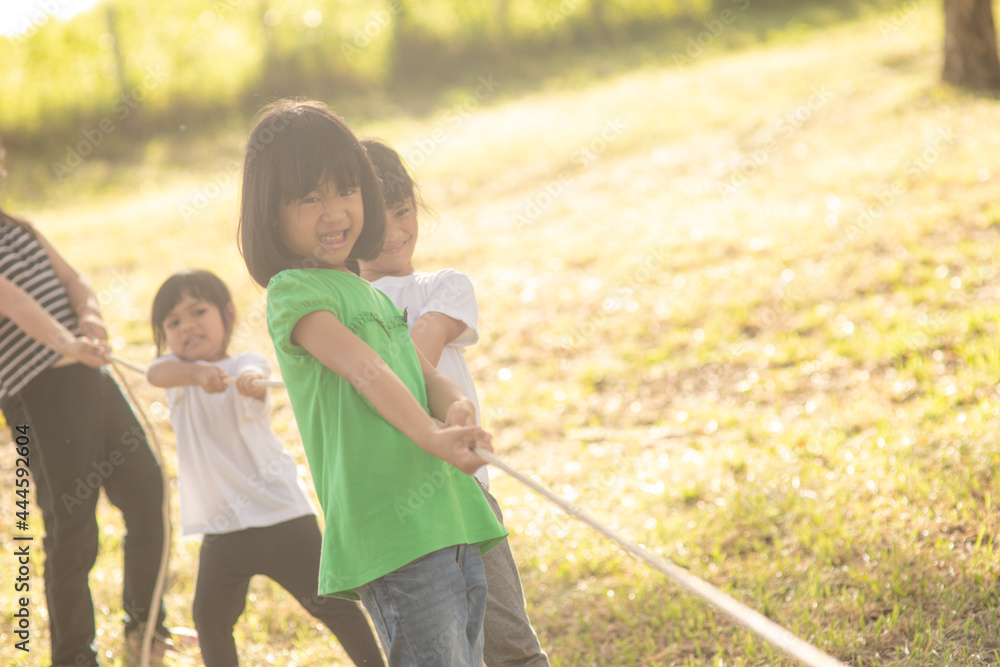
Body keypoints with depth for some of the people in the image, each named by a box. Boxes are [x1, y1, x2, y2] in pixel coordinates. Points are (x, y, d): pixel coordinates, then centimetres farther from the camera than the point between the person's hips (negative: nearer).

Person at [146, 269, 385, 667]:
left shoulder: (244, 364, -5)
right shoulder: (178, 372, 5)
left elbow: (254, 380, -31)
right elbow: (156, 373, -21)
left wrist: (250, 380, -57)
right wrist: (198, 373, -42)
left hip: (281, 517, -4)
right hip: (222, 528, 4)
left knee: (329, 604, -4)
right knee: (210, 616, 2)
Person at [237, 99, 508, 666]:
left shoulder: (372, 294, 21)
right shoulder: (292, 291, -5)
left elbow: (427, 375, 12)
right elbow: (364, 368, -20)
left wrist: (456, 407, -12)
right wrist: (431, 435, -33)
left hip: (451, 517, 9)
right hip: (391, 534, -8)